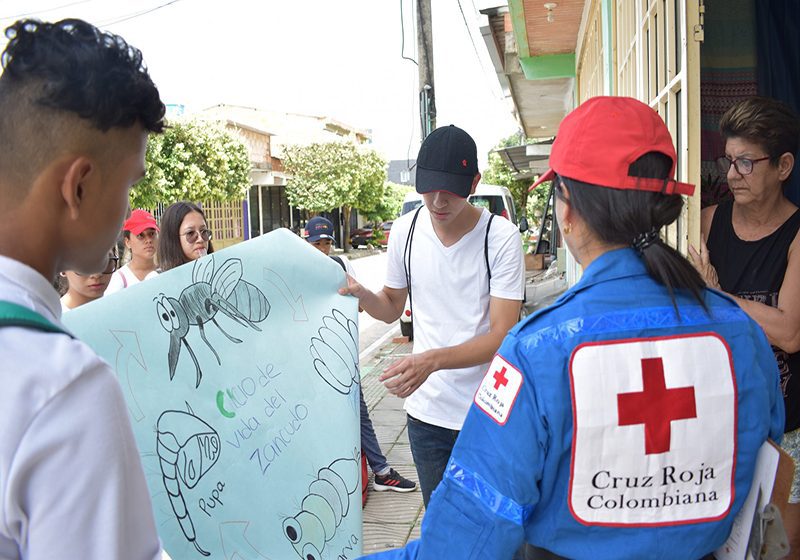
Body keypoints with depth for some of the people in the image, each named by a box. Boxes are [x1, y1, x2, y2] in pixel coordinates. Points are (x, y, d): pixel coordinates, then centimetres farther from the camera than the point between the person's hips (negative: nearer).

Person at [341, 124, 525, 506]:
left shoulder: (502, 238, -14)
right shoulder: (405, 230, -1)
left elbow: (503, 334, -17)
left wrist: (434, 359, -31)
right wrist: (362, 295, -10)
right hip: (426, 409, 4)